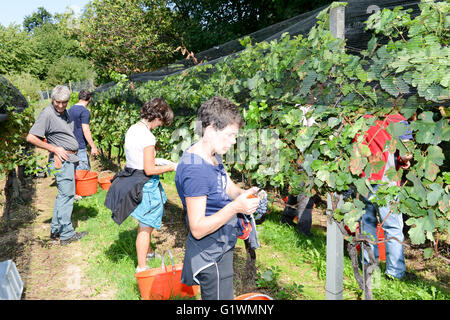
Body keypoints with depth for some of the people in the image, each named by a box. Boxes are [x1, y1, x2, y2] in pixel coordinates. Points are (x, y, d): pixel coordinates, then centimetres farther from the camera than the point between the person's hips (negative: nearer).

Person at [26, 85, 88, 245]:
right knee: (66, 195, -5)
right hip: (62, 160, -9)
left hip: (69, 158, 9)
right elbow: (31, 137, -17)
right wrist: (55, 149, -17)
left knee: (63, 195, 14)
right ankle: (67, 234, 4)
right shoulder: (47, 114, -14)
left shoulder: (64, 112, 13)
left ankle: (56, 230, 25)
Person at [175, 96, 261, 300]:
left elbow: (227, 187, 12)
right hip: (211, 255, -10)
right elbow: (197, 228, -29)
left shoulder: (212, 156, 1)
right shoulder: (194, 169, -30)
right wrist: (235, 207, -35)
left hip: (220, 247, 10)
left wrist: (244, 194, -10)